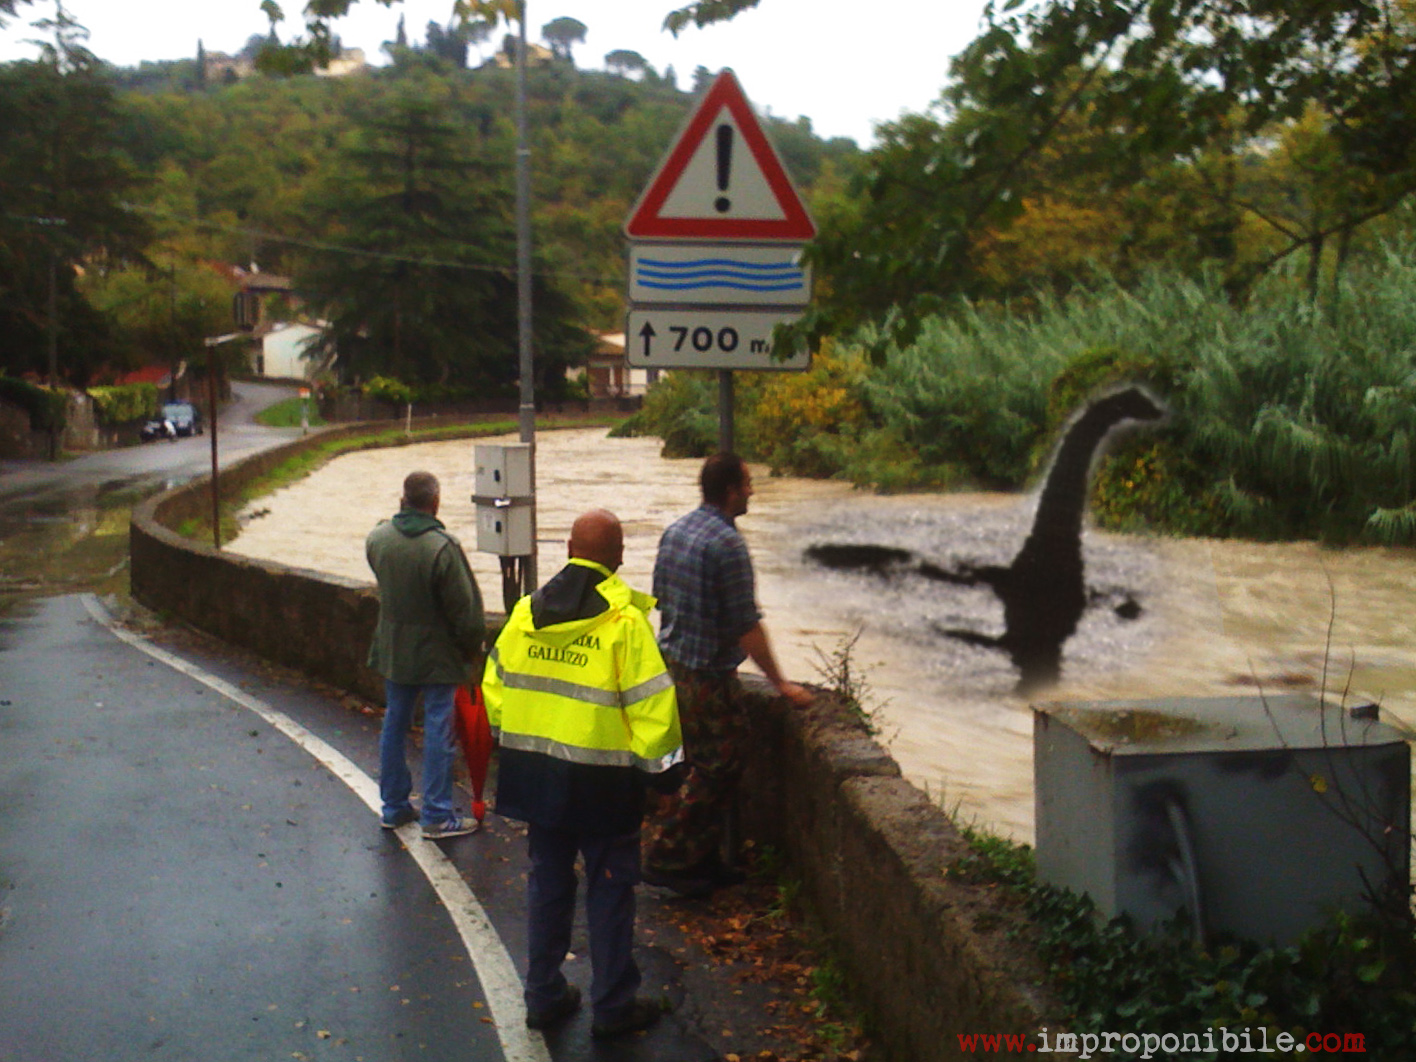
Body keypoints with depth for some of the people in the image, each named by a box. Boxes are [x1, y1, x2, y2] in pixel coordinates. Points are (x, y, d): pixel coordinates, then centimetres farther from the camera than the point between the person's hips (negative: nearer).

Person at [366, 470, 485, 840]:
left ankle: (394, 806, 26)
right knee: (438, 730, 1)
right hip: (437, 654, -6)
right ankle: (438, 816, 5)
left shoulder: (377, 538, -4)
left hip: (393, 651, 6)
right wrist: (473, 648, -3)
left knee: (394, 725, 16)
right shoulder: (443, 547, -22)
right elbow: (465, 608, -17)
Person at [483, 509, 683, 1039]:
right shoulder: (625, 621, -15)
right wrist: (659, 763, -1)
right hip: (601, 777, -5)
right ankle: (613, 1006, 16)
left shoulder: (526, 612, 1)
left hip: (535, 771, 5)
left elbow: (495, 687, 9)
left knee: (547, 881, 17)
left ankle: (544, 996, 25)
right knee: (610, 889, 8)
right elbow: (650, 702, -14)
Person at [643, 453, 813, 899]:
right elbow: (747, 626, -19)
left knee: (700, 765, 18)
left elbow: (661, 599, 16)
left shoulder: (675, 530, 7)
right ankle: (666, 859, 5)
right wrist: (780, 684, -12)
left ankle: (703, 859, 25)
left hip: (672, 663, 9)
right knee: (715, 769, 1)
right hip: (707, 677, -9)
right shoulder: (727, 544, -20)